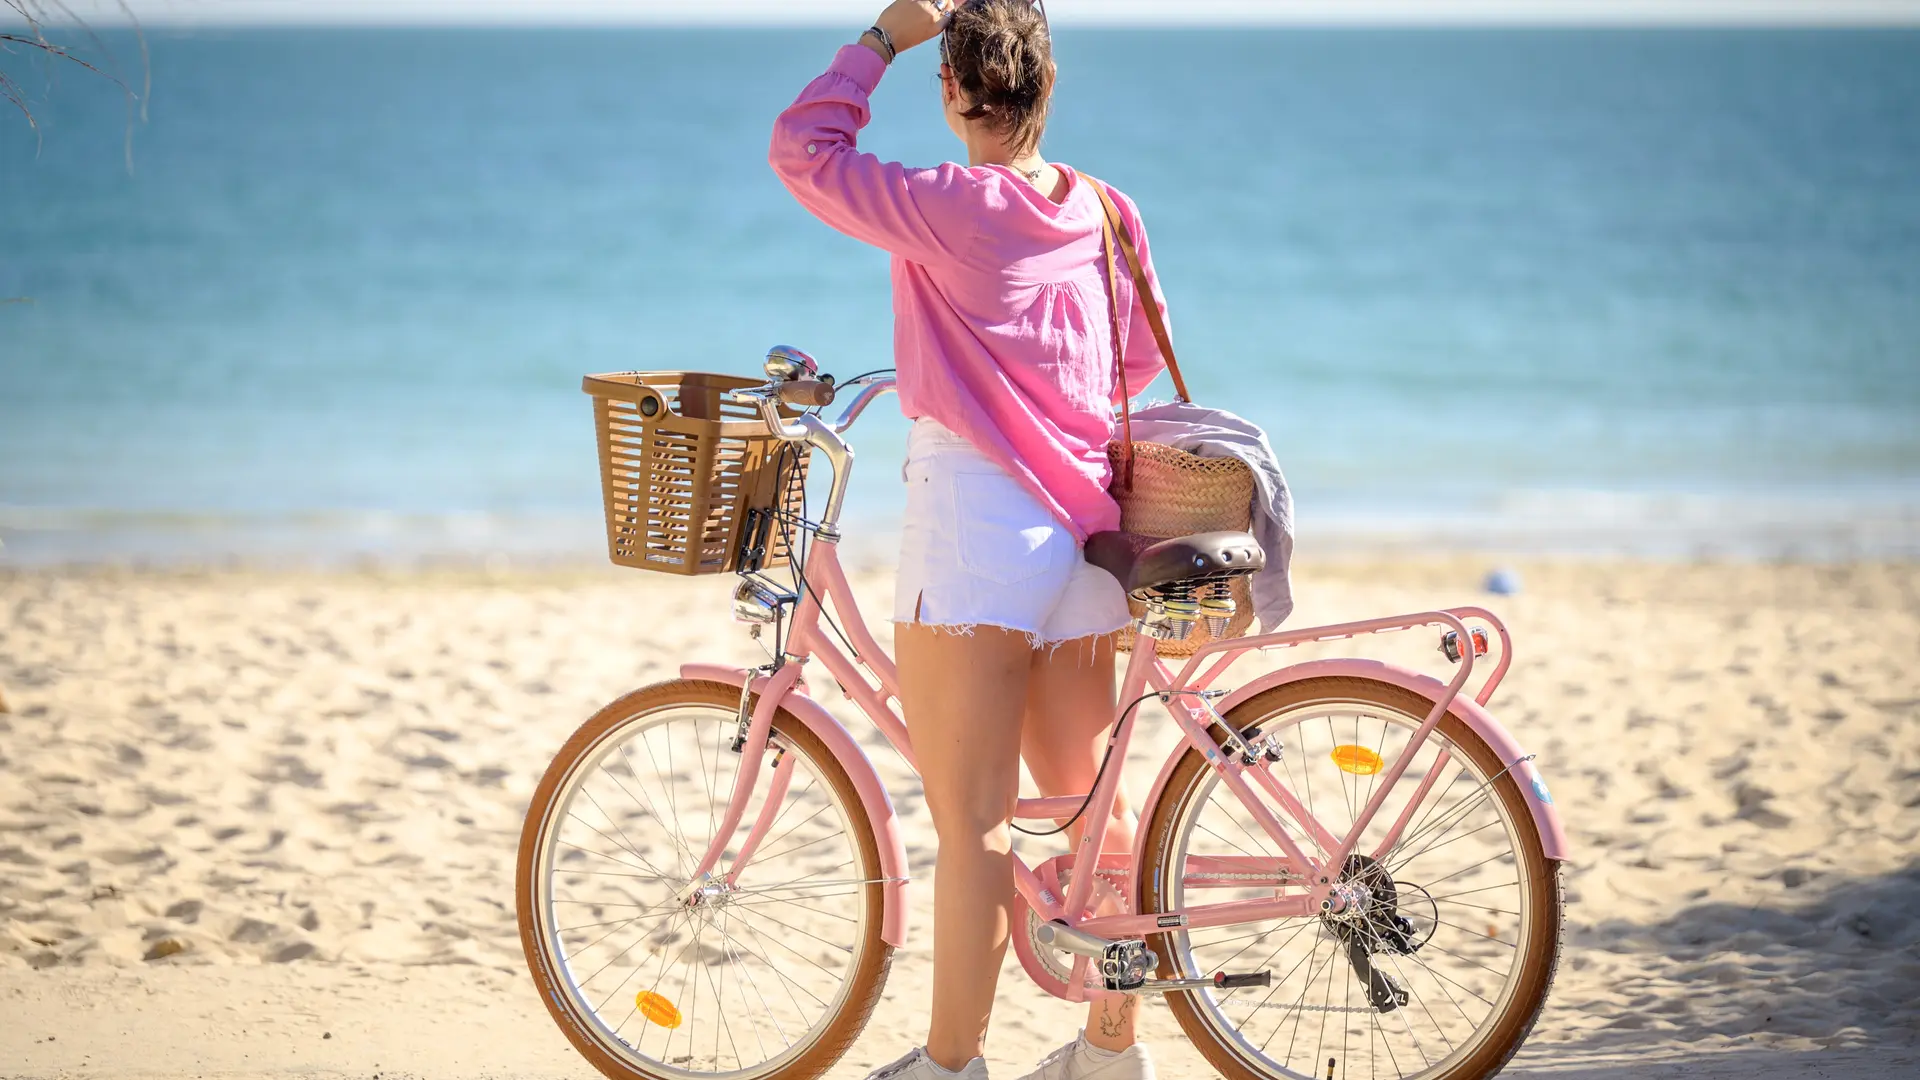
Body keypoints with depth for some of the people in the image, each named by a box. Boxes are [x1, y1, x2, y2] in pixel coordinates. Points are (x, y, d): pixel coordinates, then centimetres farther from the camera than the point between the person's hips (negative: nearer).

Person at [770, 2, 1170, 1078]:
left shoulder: (948, 208, -12)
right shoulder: (1109, 212, 7)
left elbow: (802, 150, -5)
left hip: (973, 521, -7)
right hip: (1083, 530, 7)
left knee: (971, 821, -2)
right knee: (1088, 799, 16)